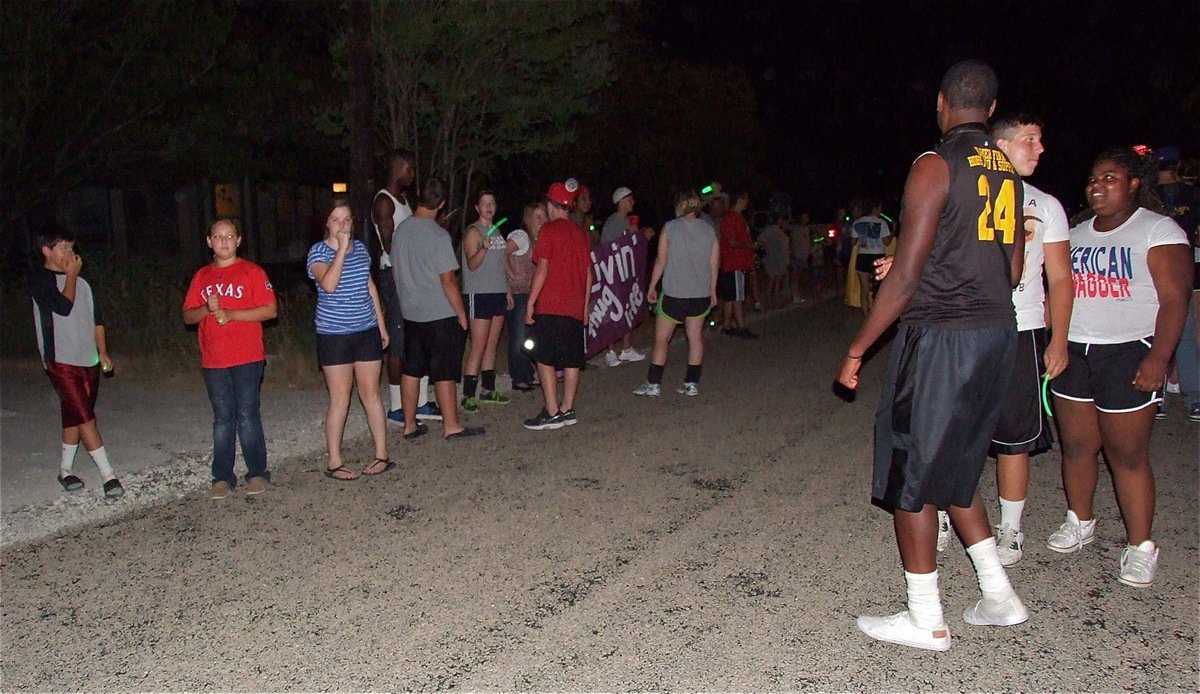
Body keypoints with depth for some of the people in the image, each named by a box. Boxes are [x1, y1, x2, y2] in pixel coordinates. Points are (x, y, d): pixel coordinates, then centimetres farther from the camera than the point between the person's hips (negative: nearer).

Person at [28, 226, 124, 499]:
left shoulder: (81, 281, 13)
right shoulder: (39, 280, -5)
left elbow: (96, 319, 17)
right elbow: (63, 306, -19)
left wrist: (102, 352, 11)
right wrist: (71, 275, -7)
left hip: (88, 361, 6)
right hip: (61, 361, -6)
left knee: (75, 415, 13)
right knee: (85, 416, -11)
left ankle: (65, 469, 27)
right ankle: (108, 475, -13)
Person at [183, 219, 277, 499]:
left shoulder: (252, 272, 2)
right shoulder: (201, 277, 14)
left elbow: (270, 310, -6)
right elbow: (187, 316, 13)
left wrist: (231, 314, -14)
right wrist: (208, 309, -8)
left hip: (248, 359, -3)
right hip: (213, 360, 3)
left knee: (248, 416, -3)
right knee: (222, 419, 7)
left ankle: (257, 473, 8)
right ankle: (222, 477, 13)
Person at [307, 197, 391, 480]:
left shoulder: (361, 248, 8)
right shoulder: (318, 252, -7)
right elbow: (329, 284, -26)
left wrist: (381, 324, 17)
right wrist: (341, 249, -22)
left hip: (367, 331, 4)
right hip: (334, 335, -4)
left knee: (371, 393, 8)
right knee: (340, 398, -1)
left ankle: (382, 454, 17)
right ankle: (334, 462, 10)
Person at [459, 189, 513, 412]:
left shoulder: (496, 231, 16)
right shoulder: (473, 232, -8)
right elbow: (472, 264, -18)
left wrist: (508, 290, 20)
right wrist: (483, 248, -35)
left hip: (498, 293, 8)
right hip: (478, 294, -8)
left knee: (492, 345, 11)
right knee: (478, 347, -9)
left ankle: (488, 390, 19)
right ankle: (468, 396, -6)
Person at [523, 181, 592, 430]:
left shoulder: (549, 230, -8)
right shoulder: (580, 232, 11)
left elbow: (543, 270, -13)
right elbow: (589, 273, 13)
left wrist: (530, 303, -9)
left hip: (550, 307, -6)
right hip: (575, 308, 7)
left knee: (545, 360, -3)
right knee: (571, 360, 10)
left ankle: (552, 414, -5)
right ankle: (568, 410, 15)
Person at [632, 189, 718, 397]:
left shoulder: (670, 227, -7)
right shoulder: (708, 229, 3)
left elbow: (661, 261, -6)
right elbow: (714, 263, 7)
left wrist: (652, 287, 3)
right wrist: (713, 290, 17)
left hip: (674, 293, -4)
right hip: (701, 294, 4)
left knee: (661, 338, 4)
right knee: (695, 337, 11)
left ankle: (653, 384, 5)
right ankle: (692, 383, 13)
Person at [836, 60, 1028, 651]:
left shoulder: (935, 165, -13)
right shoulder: (1007, 171, 11)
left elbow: (906, 276, -17)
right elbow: (1013, 270, 15)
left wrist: (857, 349, -10)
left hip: (938, 336, -8)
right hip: (996, 332, 8)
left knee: (912, 475, 4)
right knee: (952, 469, 21)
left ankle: (926, 621, 13)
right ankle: (1000, 596, 25)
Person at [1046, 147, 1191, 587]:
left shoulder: (1159, 231, -2)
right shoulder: (1075, 235, 15)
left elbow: (1174, 299, -9)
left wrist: (1158, 358, -18)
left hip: (1127, 354, -5)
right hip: (1073, 352, 5)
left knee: (1128, 454, -3)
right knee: (1076, 446, 9)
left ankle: (1140, 546, 7)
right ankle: (1080, 523, 26)